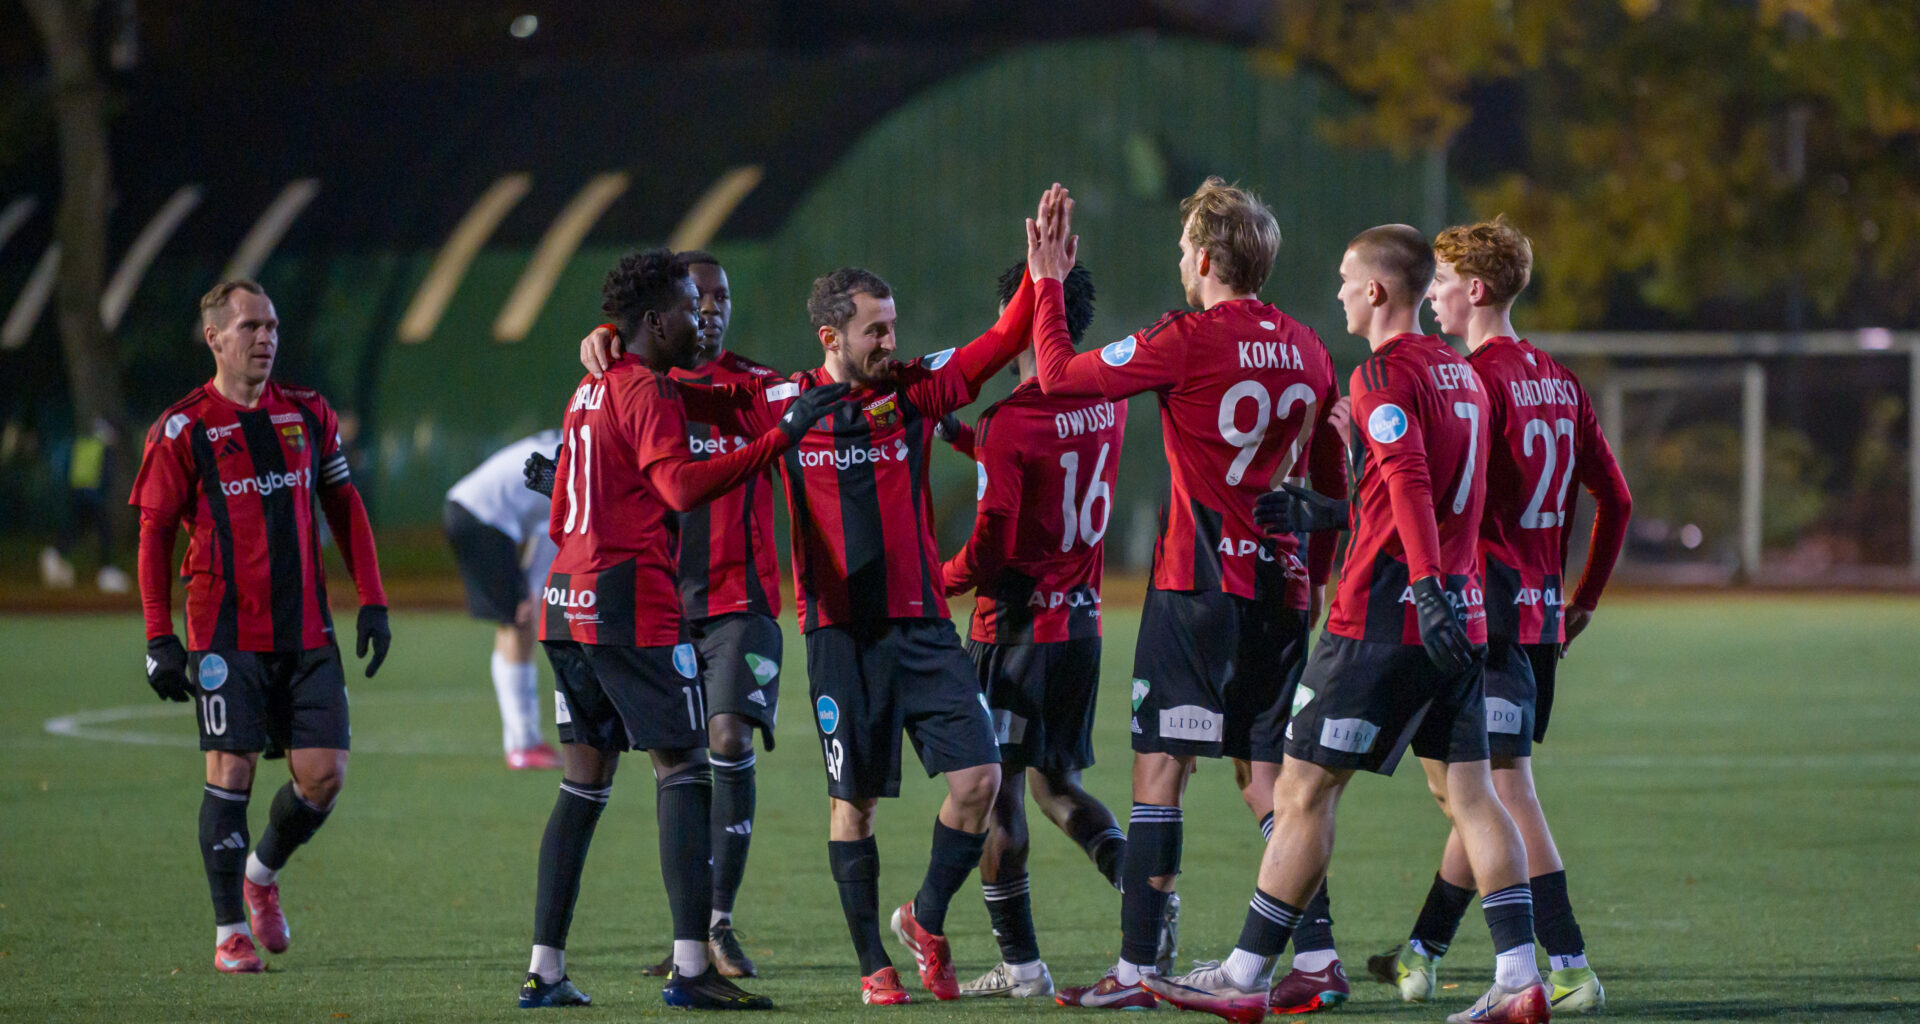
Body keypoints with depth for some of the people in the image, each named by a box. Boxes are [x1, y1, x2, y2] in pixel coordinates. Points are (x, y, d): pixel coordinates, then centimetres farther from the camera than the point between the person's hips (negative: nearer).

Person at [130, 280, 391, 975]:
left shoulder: (309, 415, 10)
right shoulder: (182, 429, -1)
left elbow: (346, 510, 16)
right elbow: (154, 534, 1)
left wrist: (372, 602, 8)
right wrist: (159, 639, -4)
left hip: (307, 631, 4)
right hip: (225, 632, -4)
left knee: (324, 774, -2)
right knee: (232, 770, -6)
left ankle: (263, 872, 27)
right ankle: (230, 931, 4)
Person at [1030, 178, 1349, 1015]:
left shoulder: (1188, 341, -11)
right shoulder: (1305, 351, 9)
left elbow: (1059, 376, -7)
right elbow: (1329, 484, 16)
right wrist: (1312, 577, 26)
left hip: (1198, 590, -6)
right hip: (1281, 589, 6)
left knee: (1160, 769, -2)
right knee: (1265, 775, 11)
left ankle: (1138, 968, -4)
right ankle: (1316, 959, 4)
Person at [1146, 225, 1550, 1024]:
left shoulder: (1384, 374, -10)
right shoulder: (1459, 373, 17)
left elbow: (1410, 484, -24)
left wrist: (1427, 587, -33)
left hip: (1383, 618, -8)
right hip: (1460, 616, 8)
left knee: (1304, 791, -2)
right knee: (1466, 792, 7)